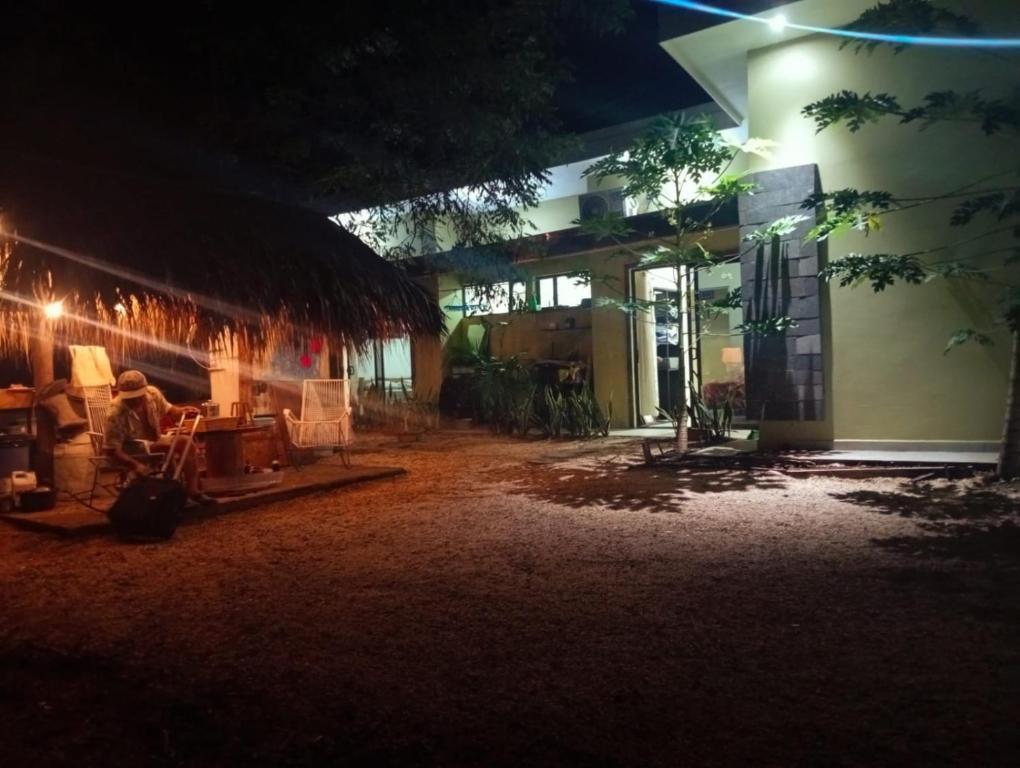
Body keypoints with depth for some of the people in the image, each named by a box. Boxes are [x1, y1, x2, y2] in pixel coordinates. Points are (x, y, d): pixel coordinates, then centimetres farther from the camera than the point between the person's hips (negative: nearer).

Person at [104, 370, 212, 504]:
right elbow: (111, 449, -27)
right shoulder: (116, 414, -30)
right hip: (131, 448, -6)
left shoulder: (153, 393, -15)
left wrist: (181, 411, -19)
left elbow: (168, 410, 5)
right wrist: (135, 465, -38)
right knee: (170, 446, -32)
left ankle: (192, 490, -6)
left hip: (154, 440, 6)